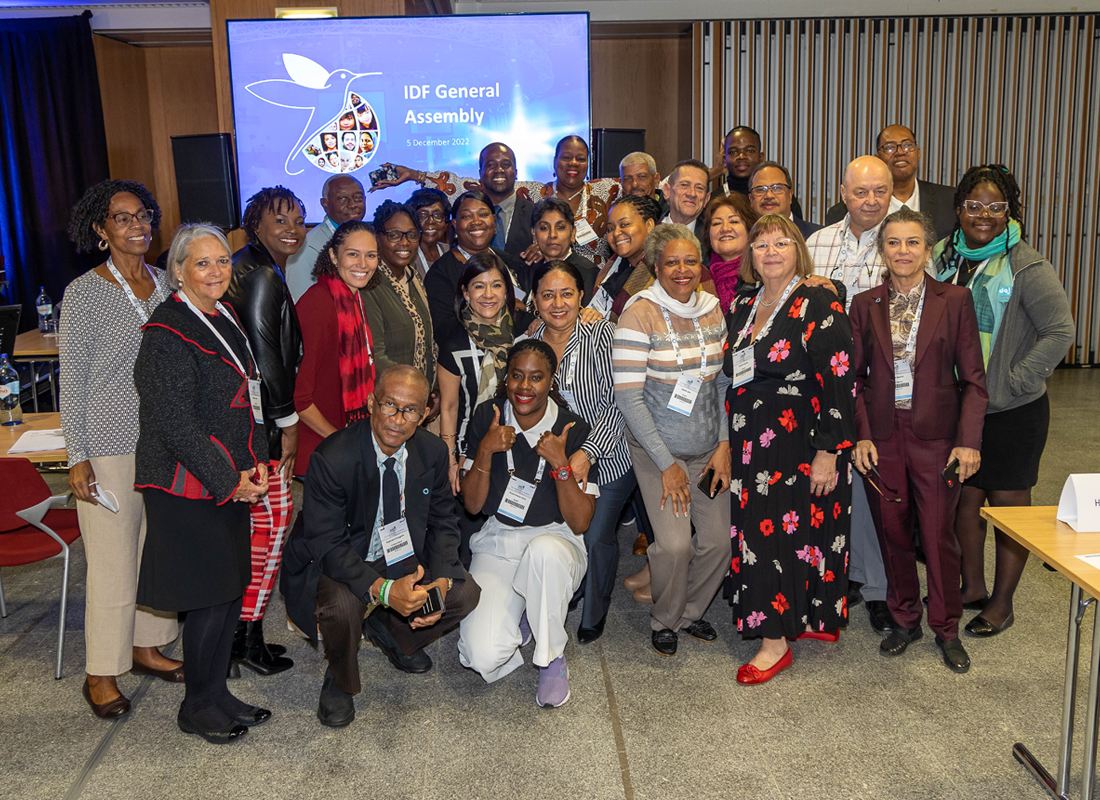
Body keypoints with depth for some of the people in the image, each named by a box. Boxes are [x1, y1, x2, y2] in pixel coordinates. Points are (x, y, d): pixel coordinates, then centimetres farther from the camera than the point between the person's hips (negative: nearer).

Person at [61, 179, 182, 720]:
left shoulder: (164, 284, 6)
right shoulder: (84, 293, -9)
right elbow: (72, 381, -7)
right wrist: (78, 457, -11)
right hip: (110, 446, -5)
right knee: (112, 561, 1)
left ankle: (146, 647, 32)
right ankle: (101, 672, 18)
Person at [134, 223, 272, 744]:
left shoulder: (224, 319, 12)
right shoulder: (167, 334, -15)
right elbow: (176, 422, -19)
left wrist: (256, 461, 11)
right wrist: (229, 480, -15)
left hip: (233, 480, 8)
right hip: (189, 487, -8)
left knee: (232, 587, 13)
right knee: (210, 596, -1)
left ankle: (216, 693, 29)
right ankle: (197, 709, 18)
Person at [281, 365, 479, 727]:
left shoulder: (432, 451, -11)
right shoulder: (331, 459, -27)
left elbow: (442, 523, -1)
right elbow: (326, 544, -26)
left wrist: (440, 582, -20)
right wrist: (383, 589, -39)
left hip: (402, 555, 5)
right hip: (339, 562, -5)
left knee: (465, 592, -13)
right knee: (340, 606, -35)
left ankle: (391, 632, 18)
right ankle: (340, 682, 1)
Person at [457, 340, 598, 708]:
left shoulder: (573, 430, -10)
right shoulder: (487, 419, -4)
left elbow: (580, 524, -11)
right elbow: (472, 506, -3)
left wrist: (561, 464, -25)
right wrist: (485, 452, -18)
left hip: (555, 540, -1)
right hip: (496, 543, 1)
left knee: (543, 550, -41)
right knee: (484, 656, -22)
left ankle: (552, 658, -13)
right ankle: (518, 616, 15)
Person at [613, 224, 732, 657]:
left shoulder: (712, 309, 3)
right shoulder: (640, 314, -13)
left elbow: (724, 381, 9)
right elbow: (628, 396, -16)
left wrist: (724, 444, -1)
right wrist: (666, 463, -14)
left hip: (708, 448, 5)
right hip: (657, 449, -5)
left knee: (720, 538, 0)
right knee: (674, 543, -14)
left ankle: (691, 611, 28)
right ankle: (664, 621, 15)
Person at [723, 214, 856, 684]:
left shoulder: (818, 306, -9)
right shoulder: (743, 307, 12)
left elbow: (838, 382, -14)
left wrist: (828, 453, -18)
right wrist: (730, 442, 15)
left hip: (800, 445, -7)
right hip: (751, 443, 7)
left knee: (780, 534, -5)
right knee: (756, 532, 8)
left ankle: (776, 640, 6)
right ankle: (791, 620, 23)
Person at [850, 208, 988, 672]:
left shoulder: (955, 300, -1)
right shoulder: (865, 305, 5)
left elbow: (974, 379, -1)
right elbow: (855, 377, 6)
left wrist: (969, 441, -9)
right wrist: (860, 436, -4)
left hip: (935, 434, -2)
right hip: (882, 436, 2)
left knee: (939, 535, 4)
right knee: (892, 533, 10)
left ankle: (946, 628, 24)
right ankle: (905, 620, 28)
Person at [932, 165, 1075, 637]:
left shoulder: (1025, 266, -11)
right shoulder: (944, 257, 4)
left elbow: (1060, 333, -15)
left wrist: (1011, 381, -17)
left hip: (1013, 410, -5)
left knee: (1008, 504, 6)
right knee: (965, 497, 14)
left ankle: (1002, 602, 21)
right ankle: (972, 586, 32)